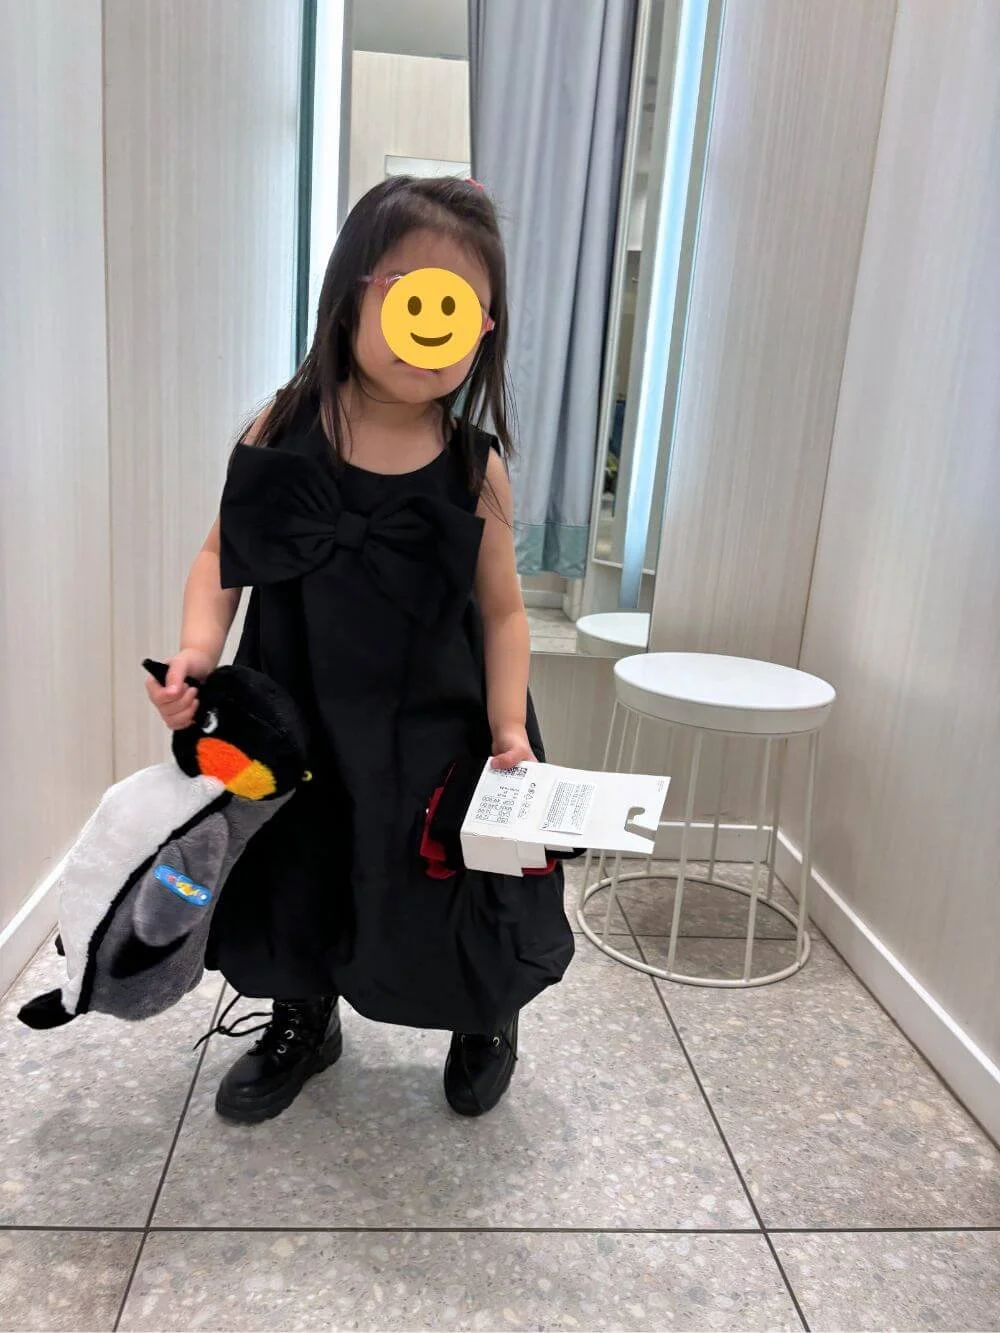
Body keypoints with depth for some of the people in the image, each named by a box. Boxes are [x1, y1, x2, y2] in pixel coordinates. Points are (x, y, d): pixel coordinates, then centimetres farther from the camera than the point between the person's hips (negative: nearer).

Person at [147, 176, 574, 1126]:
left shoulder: (474, 469, -12)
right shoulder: (282, 432, -10)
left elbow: (501, 610, -7)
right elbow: (222, 555, -1)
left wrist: (508, 731, -15)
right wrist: (199, 646, -18)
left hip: (432, 734, -1)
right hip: (294, 721, 2)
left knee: (454, 895, 11)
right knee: (294, 876, 20)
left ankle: (488, 1022, 47)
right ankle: (303, 1023, 51)